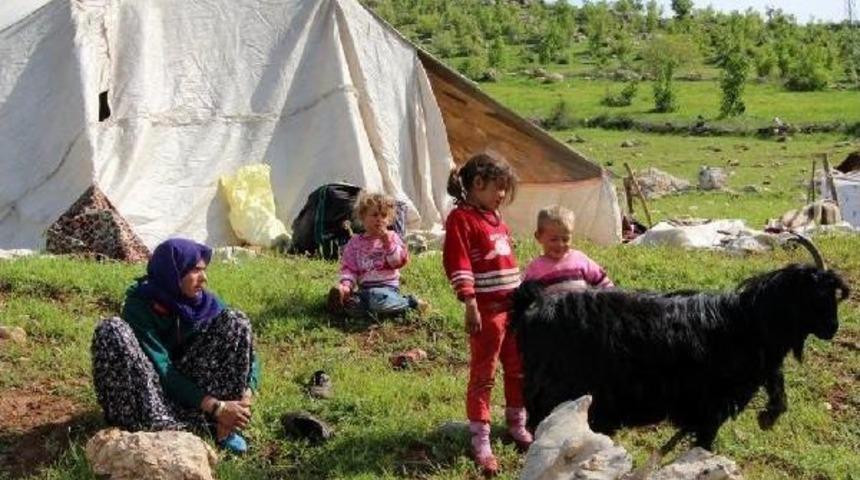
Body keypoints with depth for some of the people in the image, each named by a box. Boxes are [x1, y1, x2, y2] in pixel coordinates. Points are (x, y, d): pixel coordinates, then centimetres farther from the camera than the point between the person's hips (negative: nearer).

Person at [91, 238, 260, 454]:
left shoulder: (207, 303, -2)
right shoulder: (140, 306, -16)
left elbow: (246, 349, -3)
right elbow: (161, 369, -24)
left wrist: (247, 394, -24)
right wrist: (215, 407, -32)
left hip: (192, 384, 3)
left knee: (235, 321, -14)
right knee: (112, 330, -27)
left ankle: (225, 427, -23)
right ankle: (157, 426, -37)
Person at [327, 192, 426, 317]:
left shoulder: (392, 238, 8)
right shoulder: (355, 242, 12)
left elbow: (399, 261, -4)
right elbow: (348, 268, 8)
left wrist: (388, 242, -14)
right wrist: (346, 284, -11)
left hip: (387, 286, -2)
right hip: (364, 288, 2)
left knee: (379, 300, -37)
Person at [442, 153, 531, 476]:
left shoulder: (495, 218, 16)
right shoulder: (461, 218, -11)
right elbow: (457, 263, -18)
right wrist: (470, 305, -21)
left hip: (514, 305, 9)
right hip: (487, 309, -8)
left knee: (519, 369, 17)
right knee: (483, 374, -2)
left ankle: (517, 426, 34)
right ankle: (481, 443, 4)